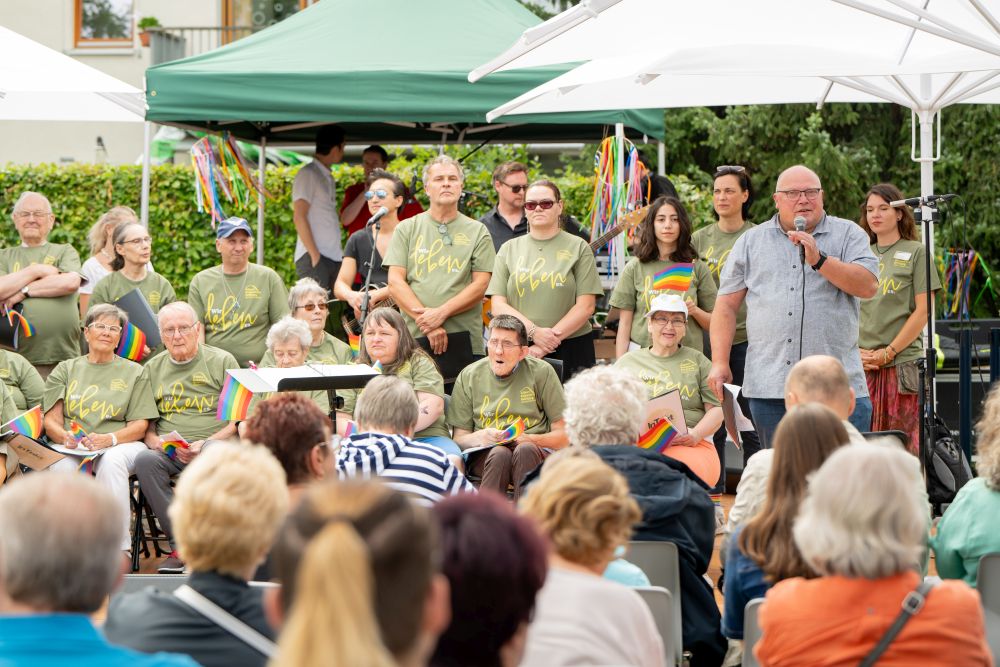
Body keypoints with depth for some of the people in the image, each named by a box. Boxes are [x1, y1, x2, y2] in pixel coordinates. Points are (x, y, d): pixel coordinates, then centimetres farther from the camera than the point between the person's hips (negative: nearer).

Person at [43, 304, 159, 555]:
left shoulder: (135, 373, 17)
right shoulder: (65, 370, 21)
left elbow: (140, 426, 6)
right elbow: (51, 420, 11)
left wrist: (109, 439, -15)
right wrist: (66, 437, -14)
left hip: (121, 446, -1)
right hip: (70, 448, 1)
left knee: (112, 461, -38)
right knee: (63, 467, -37)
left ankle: (119, 547, -35)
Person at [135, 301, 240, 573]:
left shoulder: (223, 362, 8)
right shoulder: (153, 368, 19)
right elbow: (146, 423, 20)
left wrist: (205, 444, -13)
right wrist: (154, 441, -4)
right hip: (168, 451, 3)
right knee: (145, 460, -32)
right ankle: (180, 546, -29)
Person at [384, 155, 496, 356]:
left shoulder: (477, 232, 10)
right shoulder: (407, 229, 12)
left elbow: (480, 286, 2)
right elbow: (395, 283, 3)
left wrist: (441, 313, -12)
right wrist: (426, 323, -10)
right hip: (414, 338, 0)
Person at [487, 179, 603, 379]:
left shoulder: (578, 248, 4)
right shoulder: (509, 249, 11)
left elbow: (586, 306, -3)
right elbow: (498, 305, 3)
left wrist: (552, 337, -13)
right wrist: (535, 332, -12)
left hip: (571, 349, -2)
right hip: (518, 350, 2)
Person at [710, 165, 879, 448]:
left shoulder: (848, 234, 9)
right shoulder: (751, 242, 14)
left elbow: (868, 286, -5)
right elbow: (727, 306, 12)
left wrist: (819, 260, -13)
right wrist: (720, 363, 3)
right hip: (769, 388, 2)